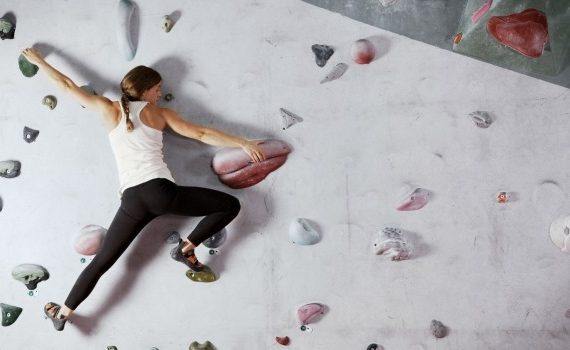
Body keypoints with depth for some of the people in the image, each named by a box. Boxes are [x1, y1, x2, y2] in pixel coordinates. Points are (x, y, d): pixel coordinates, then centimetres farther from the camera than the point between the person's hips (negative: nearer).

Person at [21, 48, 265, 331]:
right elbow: (202, 134, 6)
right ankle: (186, 248, 3)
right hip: (160, 191, -3)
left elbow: (68, 85, 22)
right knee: (231, 205, 5)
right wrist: (244, 143, 8)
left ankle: (62, 314, 20)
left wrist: (38, 60, 36)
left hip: (132, 200, 4)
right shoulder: (159, 113, 11)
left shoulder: (109, 109, 15)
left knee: (101, 262, 16)